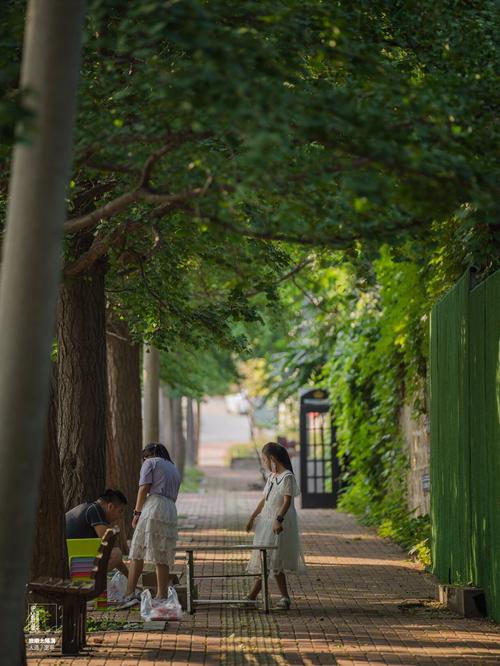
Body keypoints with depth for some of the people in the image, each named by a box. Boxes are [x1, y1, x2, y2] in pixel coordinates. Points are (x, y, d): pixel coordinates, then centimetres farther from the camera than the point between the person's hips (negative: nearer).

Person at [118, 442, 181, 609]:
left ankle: (130, 594, -12)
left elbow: (144, 488, -4)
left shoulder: (150, 463, 9)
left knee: (138, 553, -5)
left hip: (153, 508, -6)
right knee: (163, 557, 7)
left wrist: (137, 513, -1)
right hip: (171, 513, 6)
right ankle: (161, 596, 4)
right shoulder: (174, 470, 29)